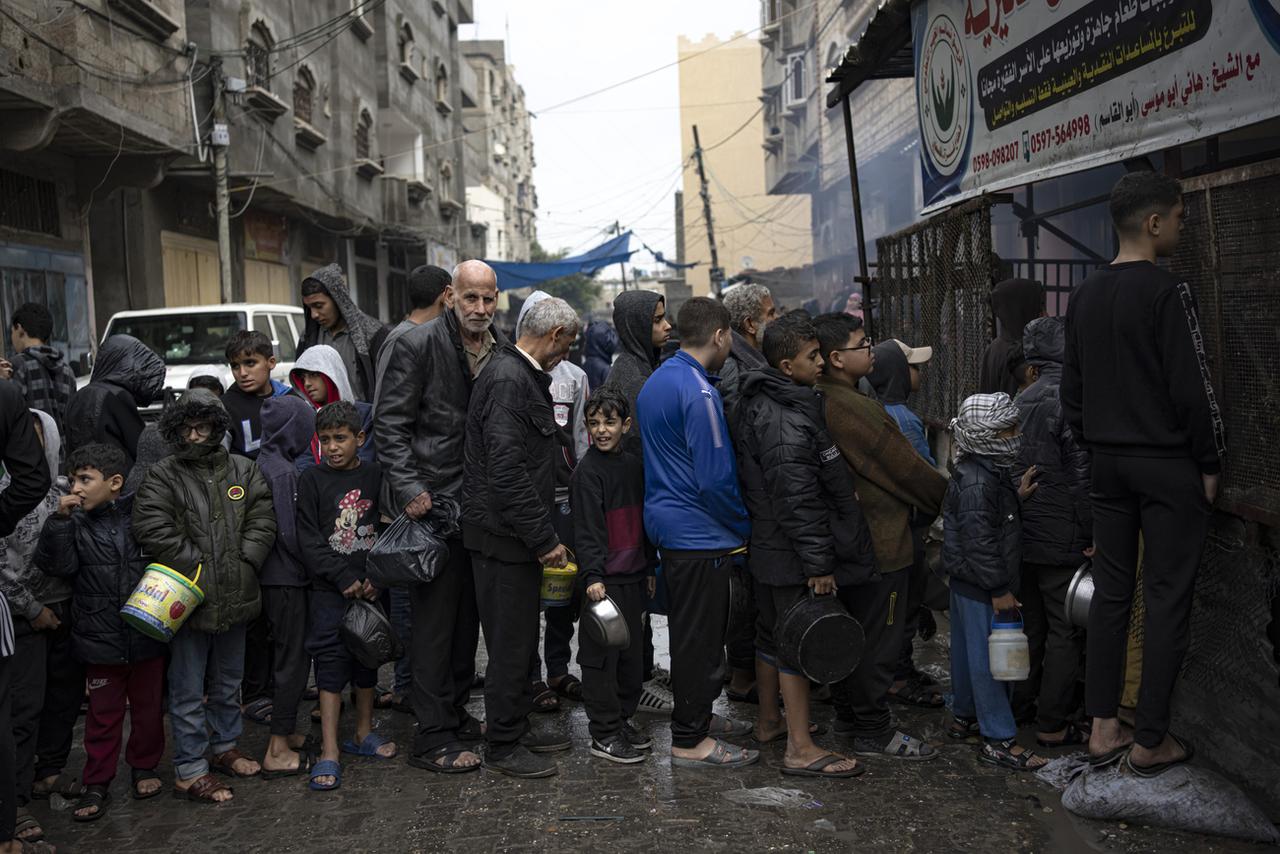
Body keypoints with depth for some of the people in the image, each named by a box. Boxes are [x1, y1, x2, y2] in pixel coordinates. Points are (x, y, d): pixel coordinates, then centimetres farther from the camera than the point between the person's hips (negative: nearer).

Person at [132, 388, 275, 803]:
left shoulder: (243, 471, 7)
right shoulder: (162, 477, -6)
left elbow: (262, 521, 2)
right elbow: (153, 531, -16)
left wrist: (243, 563, -10)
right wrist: (198, 568, -18)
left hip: (234, 596, 5)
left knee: (228, 680, 20)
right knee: (188, 689, 2)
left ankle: (225, 746, 38)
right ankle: (189, 772, 10)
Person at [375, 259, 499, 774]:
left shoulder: (503, 350, 8)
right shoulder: (418, 345, -10)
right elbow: (390, 423, -11)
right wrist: (409, 489, -17)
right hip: (434, 500, -6)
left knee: (467, 615, 15)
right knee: (435, 619, -2)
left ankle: (456, 714, 29)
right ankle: (433, 737, 6)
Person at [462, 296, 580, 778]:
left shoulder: (523, 377, 15)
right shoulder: (508, 381, -19)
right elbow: (507, 471, -25)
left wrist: (542, 533, 20)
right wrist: (544, 539, -20)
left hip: (519, 536, 10)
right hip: (504, 537, -10)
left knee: (520, 639, 18)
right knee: (511, 644, 0)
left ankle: (517, 730, 30)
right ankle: (501, 747, 11)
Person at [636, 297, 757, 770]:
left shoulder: (655, 381, 10)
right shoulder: (698, 392, -21)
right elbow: (716, 479, -21)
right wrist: (746, 527, -7)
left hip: (667, 525, 10)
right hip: (699, 535, -10)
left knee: (689, 632, 20)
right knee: (699, 638, 0)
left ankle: (695, 716, 33)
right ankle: (690, 741, 9)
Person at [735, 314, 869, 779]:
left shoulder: (760, 405, 9)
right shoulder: (788, 423, -24)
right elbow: (797, 501, -26)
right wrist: (818, 565, -22)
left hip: (766, 546, 10)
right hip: (792, 556, -10)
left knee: (772, 633, 20)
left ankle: (769, 721, 35)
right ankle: (800, 749, 5)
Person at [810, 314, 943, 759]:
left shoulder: (821, 401, 7)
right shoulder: (854, 409, -24)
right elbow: (906, 468, -17)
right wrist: (948, 498, -1)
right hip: (879, 543, -10)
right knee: (879, 638, 1)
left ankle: (848, 714, 32)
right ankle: (874, 731, 11)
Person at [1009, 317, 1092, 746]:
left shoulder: (1020, 401, 9)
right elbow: (1082, 476, -18)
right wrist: (1093, 535, -12)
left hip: (1023, 535, 8)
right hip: (1062, 541, -7)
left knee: (1031, 624, 20)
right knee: (1066, 631, 1)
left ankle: (1020, 702, 30)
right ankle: (1053, 725, 5)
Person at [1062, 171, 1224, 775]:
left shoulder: (1084, 297, 8)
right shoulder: (1168, 294, -14)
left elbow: (1071, 389, 12)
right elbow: (1192, 390, -15)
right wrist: (1210, 463, -5)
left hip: (1107, 464, 7)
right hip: (1168, 465, -7)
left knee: (1110, 593, 11)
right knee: (1167, 600, 1)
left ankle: (1102, 727, 17)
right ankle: (1151, 742, 7)